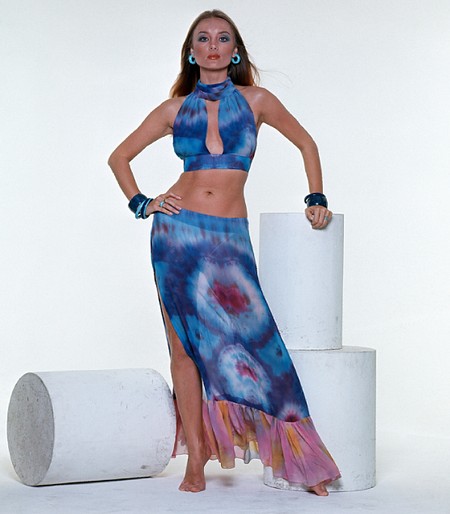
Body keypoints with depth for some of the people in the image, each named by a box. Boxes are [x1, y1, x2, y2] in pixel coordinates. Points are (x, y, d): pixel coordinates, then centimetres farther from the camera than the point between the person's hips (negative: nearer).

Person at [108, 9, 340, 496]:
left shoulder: (255, 100, 7)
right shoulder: (176, 108, 8)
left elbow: (305, 143, 19)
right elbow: (119, 156, 16)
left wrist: (316, 199, 12)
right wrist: (140, 203, 4)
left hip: (229, 237, -1)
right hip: (178, 231, 1)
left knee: (248, 340, -7)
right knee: (185, 346, 2)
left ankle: (300, 459, 2)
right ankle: (195, 461, 9)